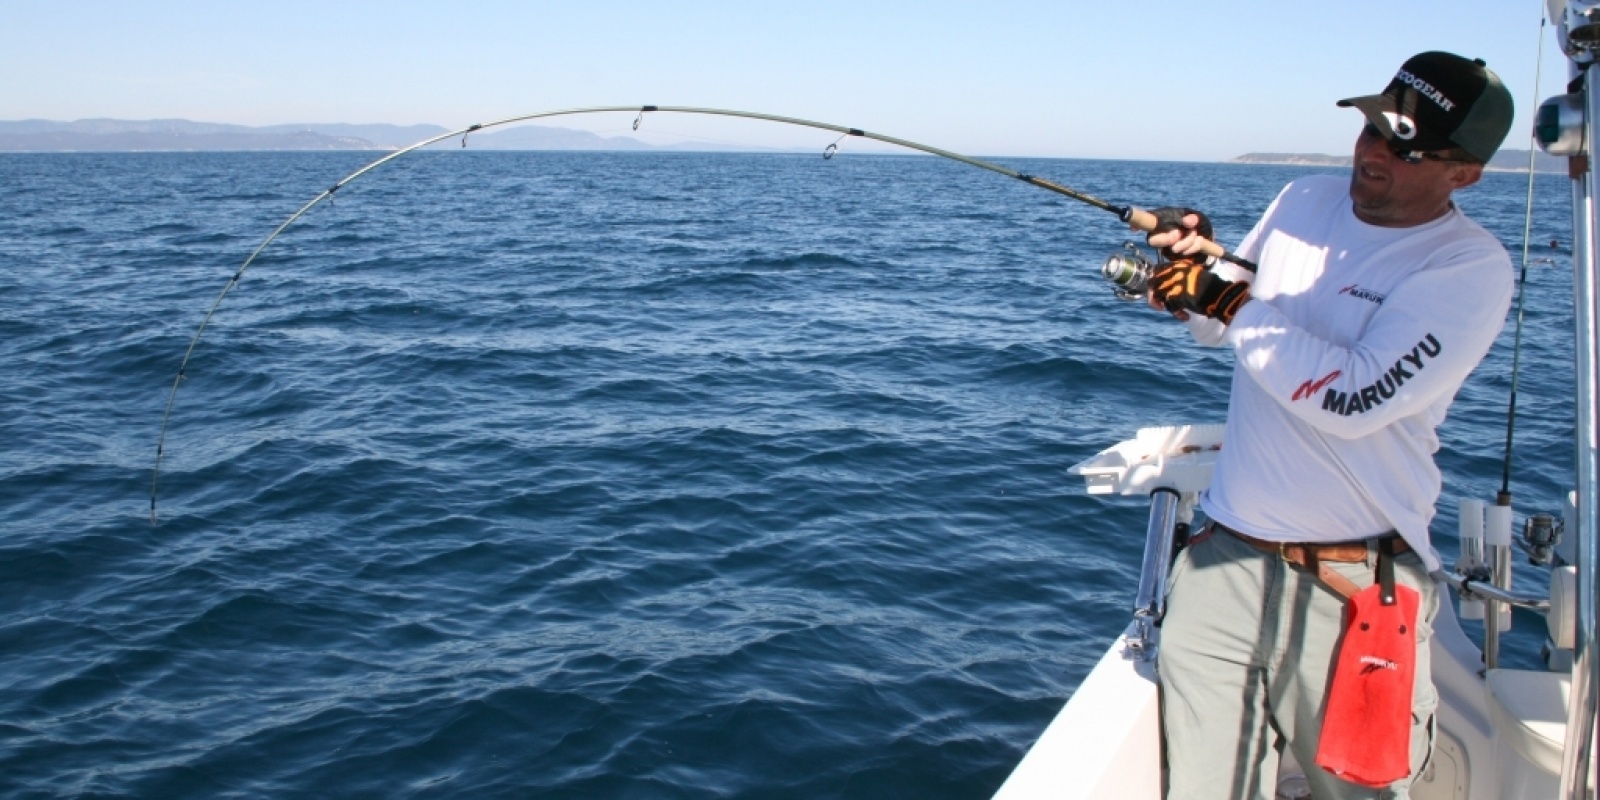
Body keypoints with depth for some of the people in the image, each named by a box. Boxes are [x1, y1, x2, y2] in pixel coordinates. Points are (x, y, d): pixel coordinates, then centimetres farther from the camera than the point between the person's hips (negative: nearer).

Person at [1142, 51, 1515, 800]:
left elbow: (1354, 400, -22)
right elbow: (1223, 323, 20)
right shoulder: (1304, 201, 8)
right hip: (1222, 560, 4)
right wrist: (1193, 263, -2)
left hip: (1354, 588, -4)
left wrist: (1227, 298, -18)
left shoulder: (1471, 266, -10)